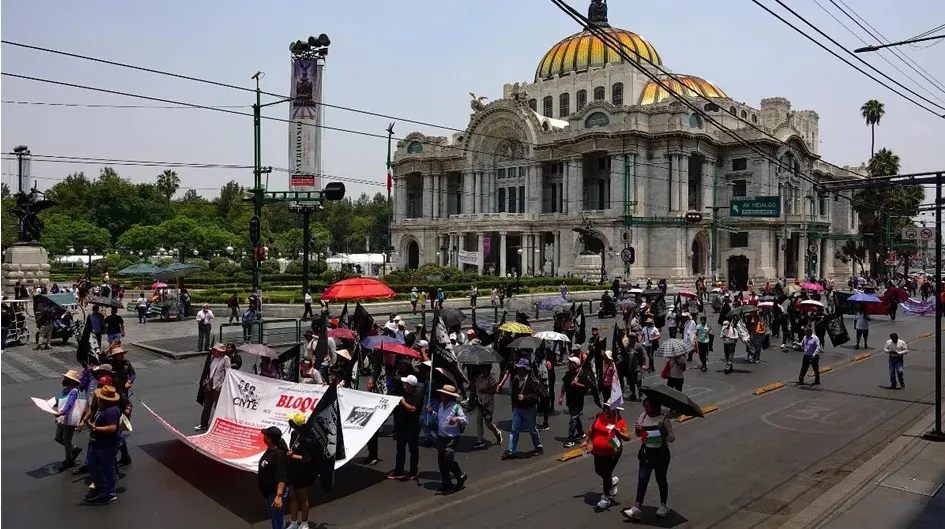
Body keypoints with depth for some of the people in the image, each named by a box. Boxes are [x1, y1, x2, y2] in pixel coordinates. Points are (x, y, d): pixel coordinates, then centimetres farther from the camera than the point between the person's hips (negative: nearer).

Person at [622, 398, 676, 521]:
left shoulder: (664, 419, -14)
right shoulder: (643, 416, 0)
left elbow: (672, 438, -12)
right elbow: (638, 434, 12)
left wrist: (664, 432, -31)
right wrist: (637, 430, -11)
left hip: (661, 454, -4)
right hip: (646, 453, 4)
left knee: (661, 479, 12)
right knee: (642, 479, -1)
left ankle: (663, 505, 33)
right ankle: (637, 508, -3)